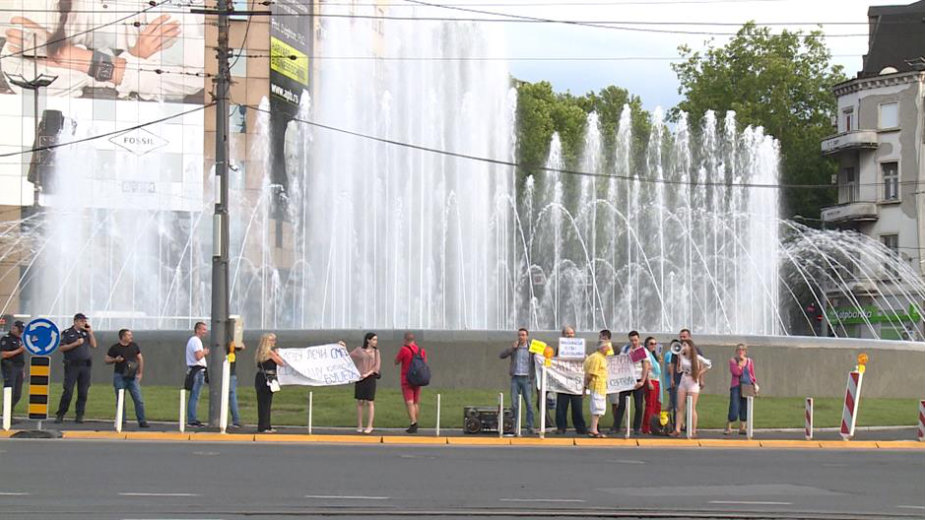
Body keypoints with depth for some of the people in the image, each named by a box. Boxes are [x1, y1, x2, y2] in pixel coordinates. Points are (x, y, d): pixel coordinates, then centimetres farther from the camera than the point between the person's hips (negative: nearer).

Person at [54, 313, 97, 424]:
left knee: (83, 392, 1)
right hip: (72, 366, -4)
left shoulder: (86, 333, 15)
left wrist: (90, 332, 3)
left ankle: (79, 416, 6)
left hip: (85, 366, 4)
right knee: (68, 391, -7)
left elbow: (94, 345, 9)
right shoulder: (67, 333, 2)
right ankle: (60, 415, -1)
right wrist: (76, 343, -14)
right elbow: (62, 348, -5)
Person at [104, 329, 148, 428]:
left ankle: (142, 421, 1)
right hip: (120, 377, -2)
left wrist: (140, 373, 8)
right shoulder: (115, 348, -3)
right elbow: (106, 360, 3)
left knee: (139, 400, -3)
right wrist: (115, 359, -17)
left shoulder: (134, 346, 7)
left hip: (132, 376, 2)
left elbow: (140, 358, 15)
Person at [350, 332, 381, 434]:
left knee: (370, 402, -5)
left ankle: (369, 426, -2)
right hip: (359, 379, 0)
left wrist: (367, 374, -12)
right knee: (360, 402, 1)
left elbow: (377, 366, 0)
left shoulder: (376, 351, 9)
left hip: (370, 378, 0)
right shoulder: (359, 350, 8)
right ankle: (359, 426, 7)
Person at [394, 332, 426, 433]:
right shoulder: (421, 350, 5)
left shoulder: (404, 350, -13)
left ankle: (413, 424, -22)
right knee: (416, 403, 13)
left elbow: (396, 362, -1)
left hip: (407, 379, -6)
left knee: (409, 402, -9)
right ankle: (415, 425, 18)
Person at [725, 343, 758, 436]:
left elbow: (752, 375, 15)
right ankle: (728, 427, 1)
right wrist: (740, 362, -13)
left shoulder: (749, 361, 12)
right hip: (736, 386, -4)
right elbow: (736, 372, -13)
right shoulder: (733, 360, 2)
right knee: (734, 408, -10)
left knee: (745, 408, 5)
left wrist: (755, 383, 3)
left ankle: (742, 428, 13)